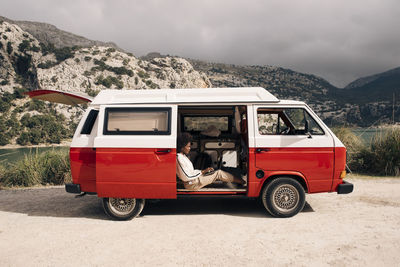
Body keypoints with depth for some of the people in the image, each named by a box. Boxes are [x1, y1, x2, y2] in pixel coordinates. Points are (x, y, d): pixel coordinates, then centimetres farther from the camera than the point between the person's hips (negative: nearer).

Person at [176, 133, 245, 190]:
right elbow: (187, 177, -25)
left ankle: (239, 180, 16)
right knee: (218, 173, -6)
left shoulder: (182, 156, 8)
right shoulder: (180, 159, -23)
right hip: (192, 184, -9)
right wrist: (203, 171, -18)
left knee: (218, 172, 12)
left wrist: (203, 171, 7)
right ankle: (241, 182, 8)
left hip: (194, 179, 9)